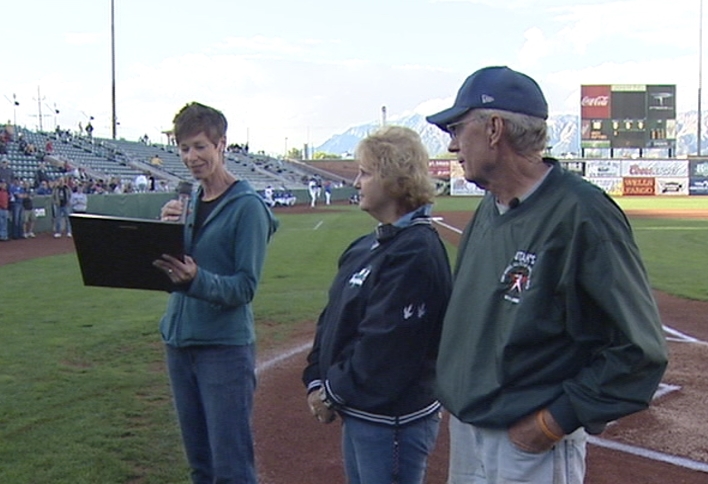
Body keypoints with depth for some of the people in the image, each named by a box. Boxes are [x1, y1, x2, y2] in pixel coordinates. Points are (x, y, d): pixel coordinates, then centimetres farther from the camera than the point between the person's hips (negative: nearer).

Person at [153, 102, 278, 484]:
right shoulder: (189, 202, 10)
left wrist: (196, 280, -33)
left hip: (225, 345, -7)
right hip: (178, 341, 7)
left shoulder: (247, 206, -11)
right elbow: (167, 266, 9)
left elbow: (245, 286, -16)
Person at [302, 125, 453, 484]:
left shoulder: (417, 253, -20)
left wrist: (334, 393, -14)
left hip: (393, 421, -9)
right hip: (357, 413, 9)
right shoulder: (366, 247, 10)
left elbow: (384, 346, -23)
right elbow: (332, 318, 12)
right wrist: (316, 380, 2)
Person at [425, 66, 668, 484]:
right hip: (464, 430, 8)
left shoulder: (581, 214, -19)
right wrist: (457, 387, 7)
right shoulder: (487, 211, 6)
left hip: (531, 448, -8)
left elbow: (641, 349, -19)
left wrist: (556, 421, -18)